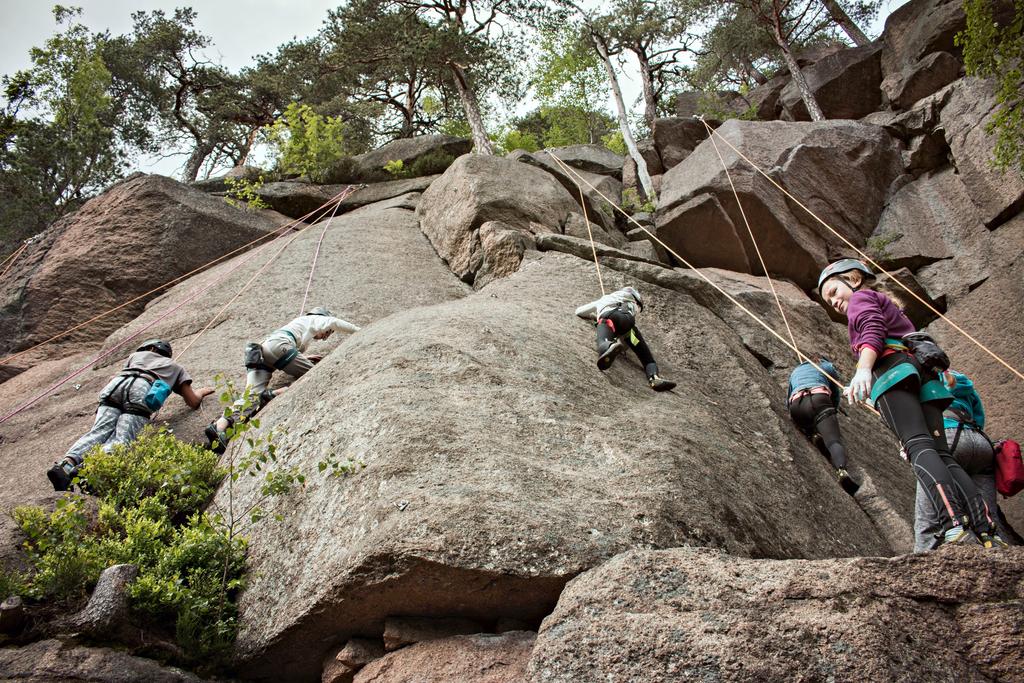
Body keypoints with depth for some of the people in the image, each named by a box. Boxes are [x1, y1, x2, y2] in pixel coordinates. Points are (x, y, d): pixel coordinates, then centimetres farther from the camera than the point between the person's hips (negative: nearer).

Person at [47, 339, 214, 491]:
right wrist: (201, 392, 55)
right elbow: (193, 403, 32)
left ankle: (66, 465, -36)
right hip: (142, 390, -3)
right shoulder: (176, 368, 37)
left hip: (116, 385, 3)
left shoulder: (137, 355, 42)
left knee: (99, 431, -11)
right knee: (122, 439, -17)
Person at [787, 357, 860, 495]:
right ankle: (841, 470, -45)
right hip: (819, 399, -3)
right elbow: (836, 395, 35)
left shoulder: (794, 371, 41)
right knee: (833, 439, -17)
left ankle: (813, 435, -9)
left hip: (796, 405, 3)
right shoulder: (828, 366, 33)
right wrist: (832, 412, 48)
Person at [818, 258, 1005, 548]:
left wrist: (863, 370, -22)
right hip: (923, 374, 8)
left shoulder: (861, 297, 17)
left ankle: (955, 525, -40)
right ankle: (987, 531, -19)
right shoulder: (892, 309, 42)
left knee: (918, 445, -24)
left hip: (892, 367, -8)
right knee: (941, 453, -5)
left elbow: (873, 331, -5)